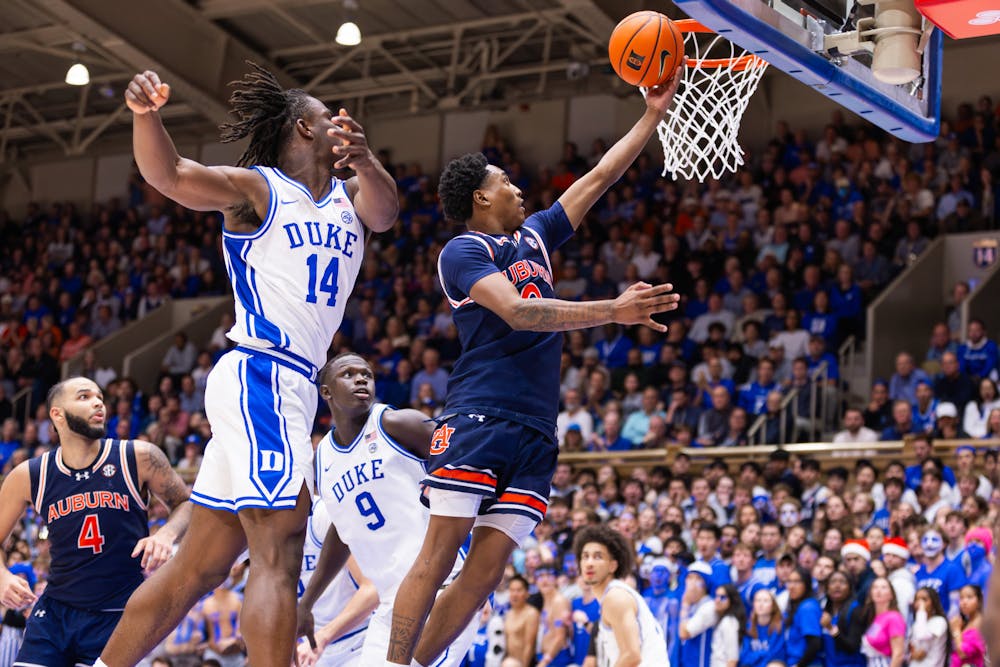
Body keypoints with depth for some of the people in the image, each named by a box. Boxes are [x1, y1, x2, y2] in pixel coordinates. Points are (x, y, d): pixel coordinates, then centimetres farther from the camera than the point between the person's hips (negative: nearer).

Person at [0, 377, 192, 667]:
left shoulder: (138, 458, -6)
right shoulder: (28, 476, -1)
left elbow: (186, 504, 6)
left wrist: (167, 534, -15)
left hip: (117, 618, -2)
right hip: (54, 613, 2)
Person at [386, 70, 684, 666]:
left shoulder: (534, 237, 22)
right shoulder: (464, 252, -1)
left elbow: (598, 179, 28)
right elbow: (516, 313, -17)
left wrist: (654, 115, 25)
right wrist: (612, 312, -25)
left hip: (535, 434, 7)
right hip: (480, 417, -7)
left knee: (487, 571, -1)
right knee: (438, 555, -11)